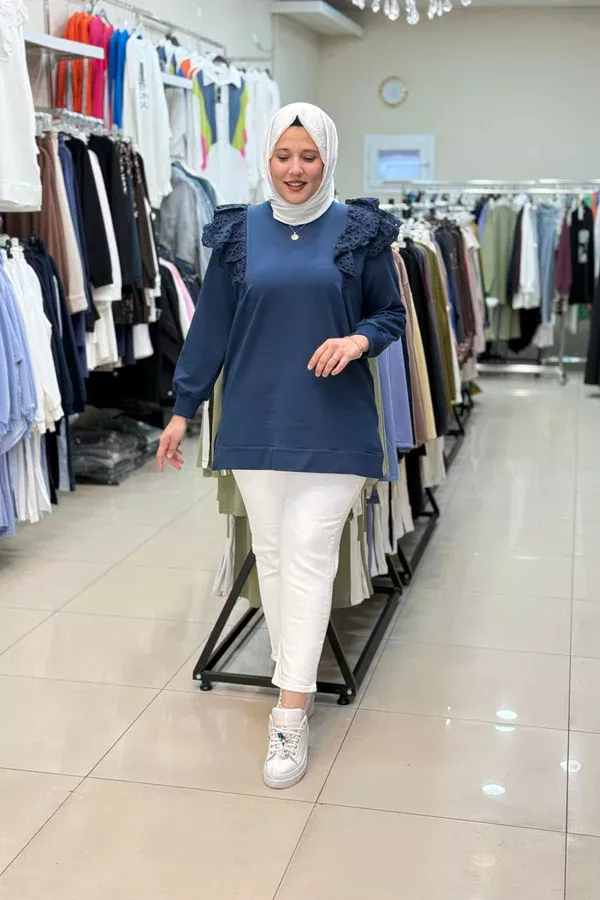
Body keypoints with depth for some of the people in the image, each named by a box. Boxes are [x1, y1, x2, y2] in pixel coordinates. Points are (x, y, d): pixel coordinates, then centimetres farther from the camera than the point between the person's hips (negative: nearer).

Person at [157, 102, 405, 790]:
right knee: (271, 550, 8)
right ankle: (294, 677, 25)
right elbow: (210, 325, 9)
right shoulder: (239, 232, 6)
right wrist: (182, 409, 9)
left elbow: (391, 314, 8)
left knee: (309, 553, -6)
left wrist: (359, 339, -15)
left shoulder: (360, 231, 0)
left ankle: (291, 713, -2)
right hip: (255, 421, 3)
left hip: (331, 423, -2)